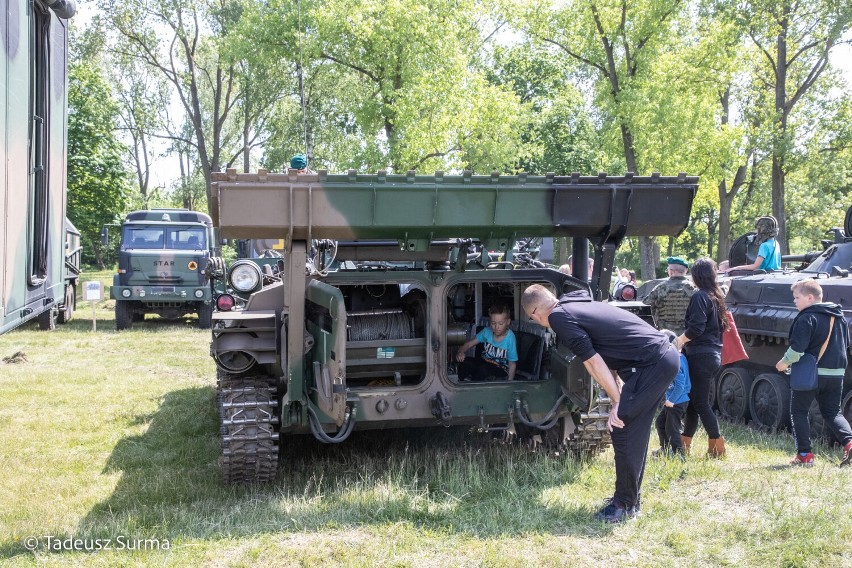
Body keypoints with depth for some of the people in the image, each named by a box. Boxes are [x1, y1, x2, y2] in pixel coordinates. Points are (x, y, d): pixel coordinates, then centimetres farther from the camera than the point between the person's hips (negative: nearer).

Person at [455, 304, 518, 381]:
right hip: (484, 363, 4)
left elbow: (512, 364, -11)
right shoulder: (487, 331, -5)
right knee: (466, 362, -25)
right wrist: (460, 352, -23)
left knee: (484, 368, -35)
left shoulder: (510, 338, -17)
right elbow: (469, 344, -2)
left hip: (501, 370, -4)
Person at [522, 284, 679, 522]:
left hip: (652, 364, -9)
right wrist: (621, 393, 11)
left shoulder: (558, 317, -9)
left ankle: (625, 505, 6)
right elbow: (604, 356, 16)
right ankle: (630, 498, 26)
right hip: (665, 354, 9)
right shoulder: (577, 305, 18)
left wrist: (618, 402, -7)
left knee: (622, 429, -3)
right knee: (635, 431, 16)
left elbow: (593, 362, -11)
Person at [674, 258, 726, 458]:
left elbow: (696, 328, -23)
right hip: (714, 354, 9)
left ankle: (717, 447, -2)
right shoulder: (716, 297, 14)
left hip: (701, 355, -9)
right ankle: (685, 444, 20)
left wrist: (680, 340, -7)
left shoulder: (700, 297, -14)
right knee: (694, 400, 14)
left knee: (700, 403, -4)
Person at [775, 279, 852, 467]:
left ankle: (804, 454, 4)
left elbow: (797, 347, -19)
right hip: (836, 373, 7)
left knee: (798, 411, 7)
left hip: (811, 373, -7)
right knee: (832, 412, 17)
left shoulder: (807, 318, -13)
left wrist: (785, 362, -5)